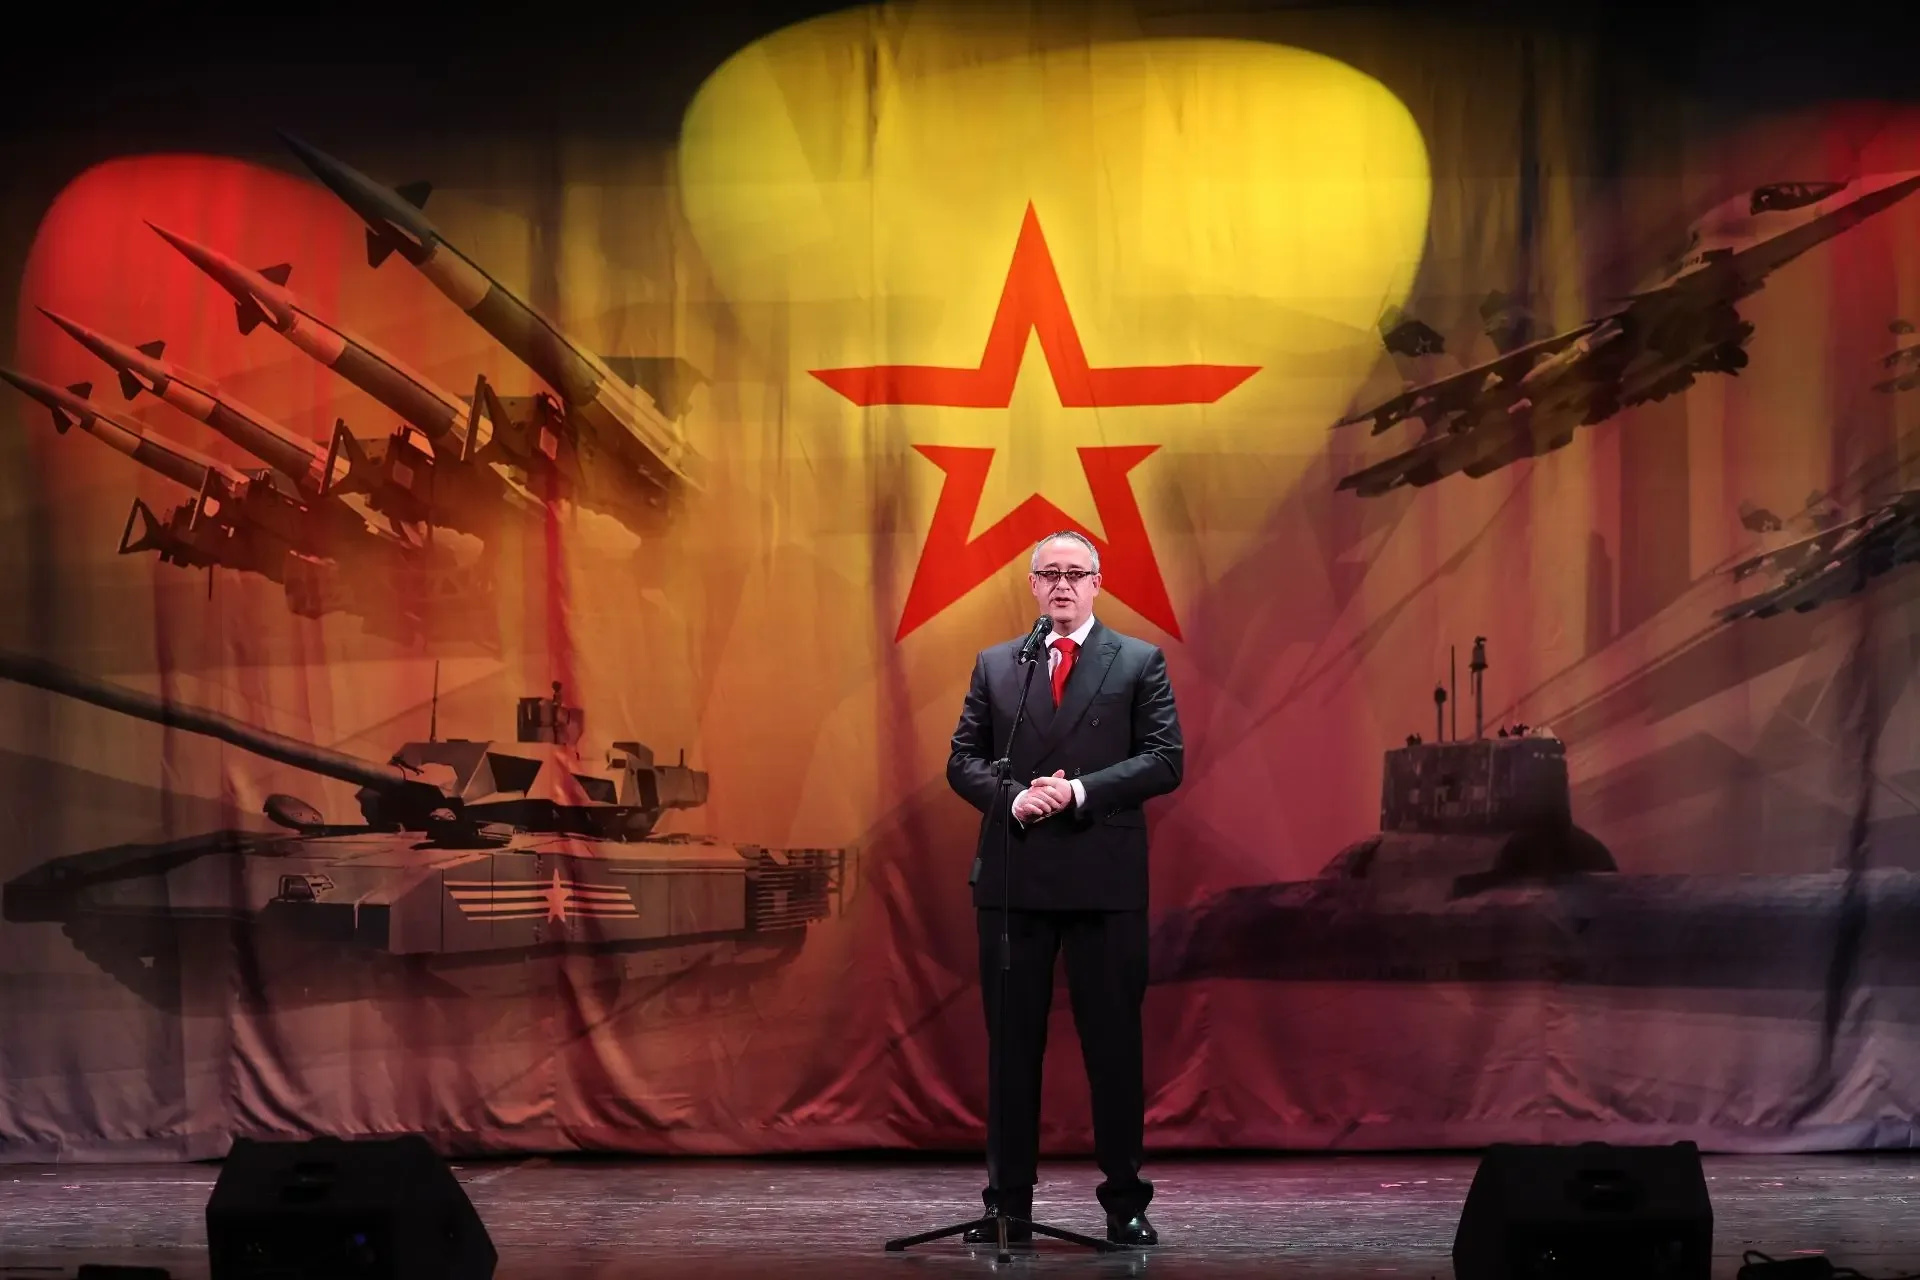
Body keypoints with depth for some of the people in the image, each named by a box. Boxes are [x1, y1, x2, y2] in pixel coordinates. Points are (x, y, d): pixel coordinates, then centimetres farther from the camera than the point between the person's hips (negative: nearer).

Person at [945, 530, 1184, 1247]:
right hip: (1013, 877, 2)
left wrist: (1081, 791, -15)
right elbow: (963, 761, 9)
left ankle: (1124, 1204, 9)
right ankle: (1008, 1203, 12)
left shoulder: (1140, 662, 5)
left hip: (1106, 878, -2)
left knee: (1114, 1042, 1)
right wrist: (1014, 797, -11)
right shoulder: (995, 666, 13)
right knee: (1011, 1043, 5)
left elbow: (1163, 760, -3)